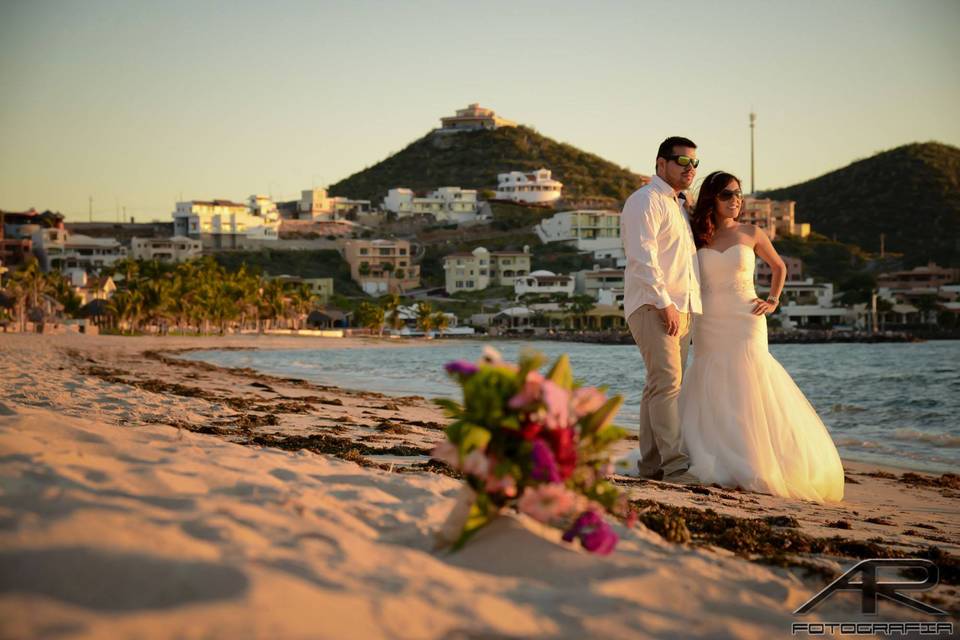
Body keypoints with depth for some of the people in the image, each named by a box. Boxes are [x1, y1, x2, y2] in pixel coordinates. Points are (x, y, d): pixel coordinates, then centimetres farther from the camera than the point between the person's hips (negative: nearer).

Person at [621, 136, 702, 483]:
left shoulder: (678, 205, 24)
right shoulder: (645, 201, -6)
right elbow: (643, 259, -16)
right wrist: (664, 304, -22)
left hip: (680, 307, 9)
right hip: (652, 307, -9)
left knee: (661, 385, 8)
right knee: (667, 382, -16)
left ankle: (651, 463, 11)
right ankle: (677, 464, -21)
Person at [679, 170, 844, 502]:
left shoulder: (751, 234, 5)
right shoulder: (697, 237, 7)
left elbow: (779, 267, 19)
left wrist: (772, 301, 6)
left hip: (745, 325, -2)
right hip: (709, 326, 2)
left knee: (748, 395, -8)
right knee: (712, 398, 1)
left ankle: (755, 467, -4)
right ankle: (719, 464, 9)